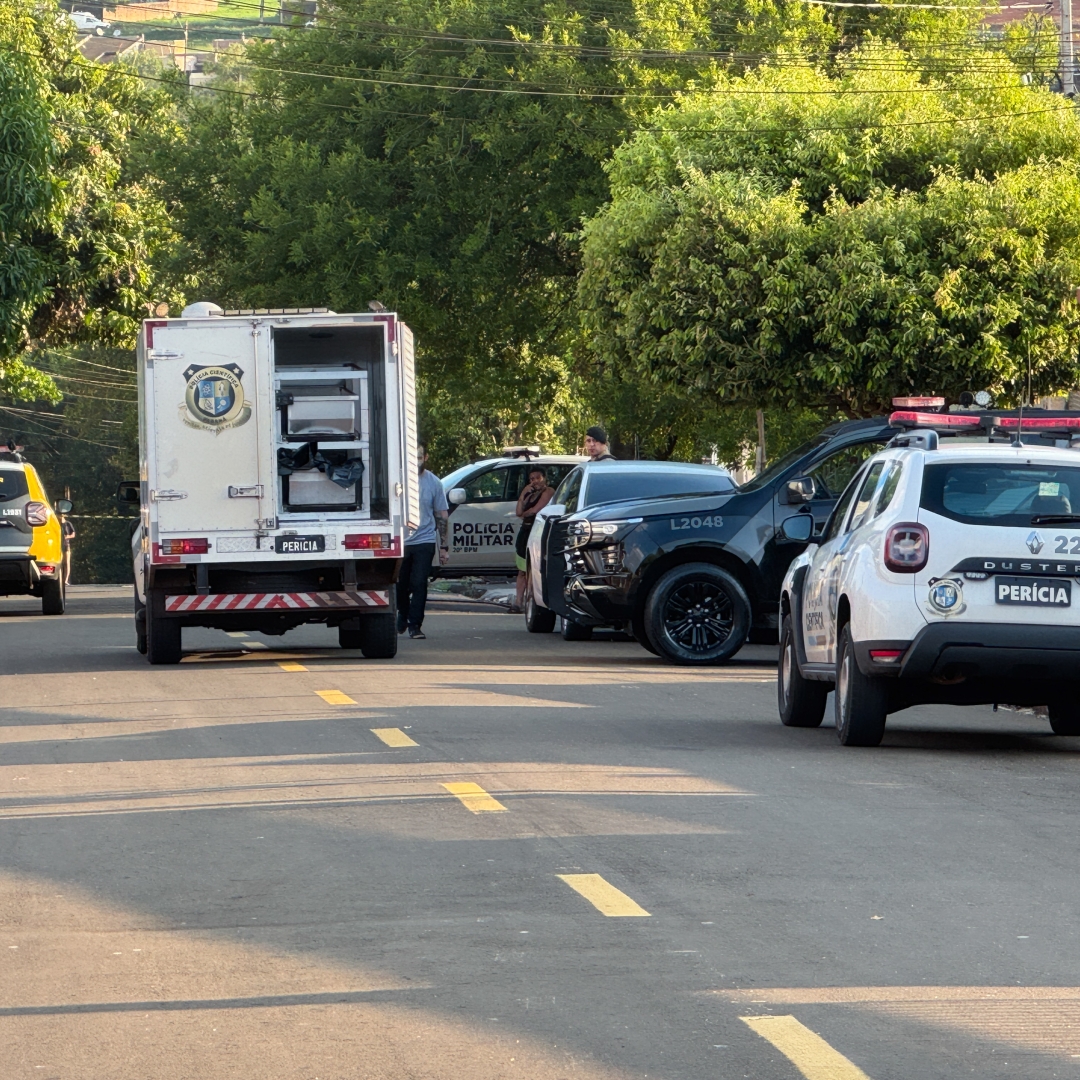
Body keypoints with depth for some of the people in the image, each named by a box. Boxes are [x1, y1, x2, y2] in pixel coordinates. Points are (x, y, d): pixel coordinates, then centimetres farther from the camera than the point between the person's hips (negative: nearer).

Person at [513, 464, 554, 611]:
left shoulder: (548, 491, -4)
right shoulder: (531, 494, 23)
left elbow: (536, 510, -13)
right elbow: (519, 512, 15)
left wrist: (524, 513, 8)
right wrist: (523, 494, 4)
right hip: (525, 532, 9)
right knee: (522, 571, 4)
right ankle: (519, 601, 3)